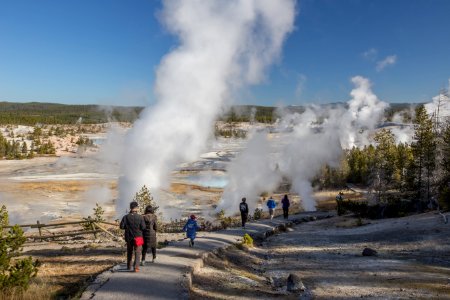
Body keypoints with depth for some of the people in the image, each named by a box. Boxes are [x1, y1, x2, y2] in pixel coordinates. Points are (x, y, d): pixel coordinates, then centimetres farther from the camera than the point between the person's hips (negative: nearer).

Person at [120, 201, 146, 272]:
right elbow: (143, 227, -12)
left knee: (129, 252, 19)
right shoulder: (140, 217, -12)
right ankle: (136, 267, -10)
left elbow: (121, 226, -7)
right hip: (138, 237, -3)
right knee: (137, 252, 3)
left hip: (129, 237, 3)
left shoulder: (126, 217, -7)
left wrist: (127, 227, 10)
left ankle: (129, 267, 29)